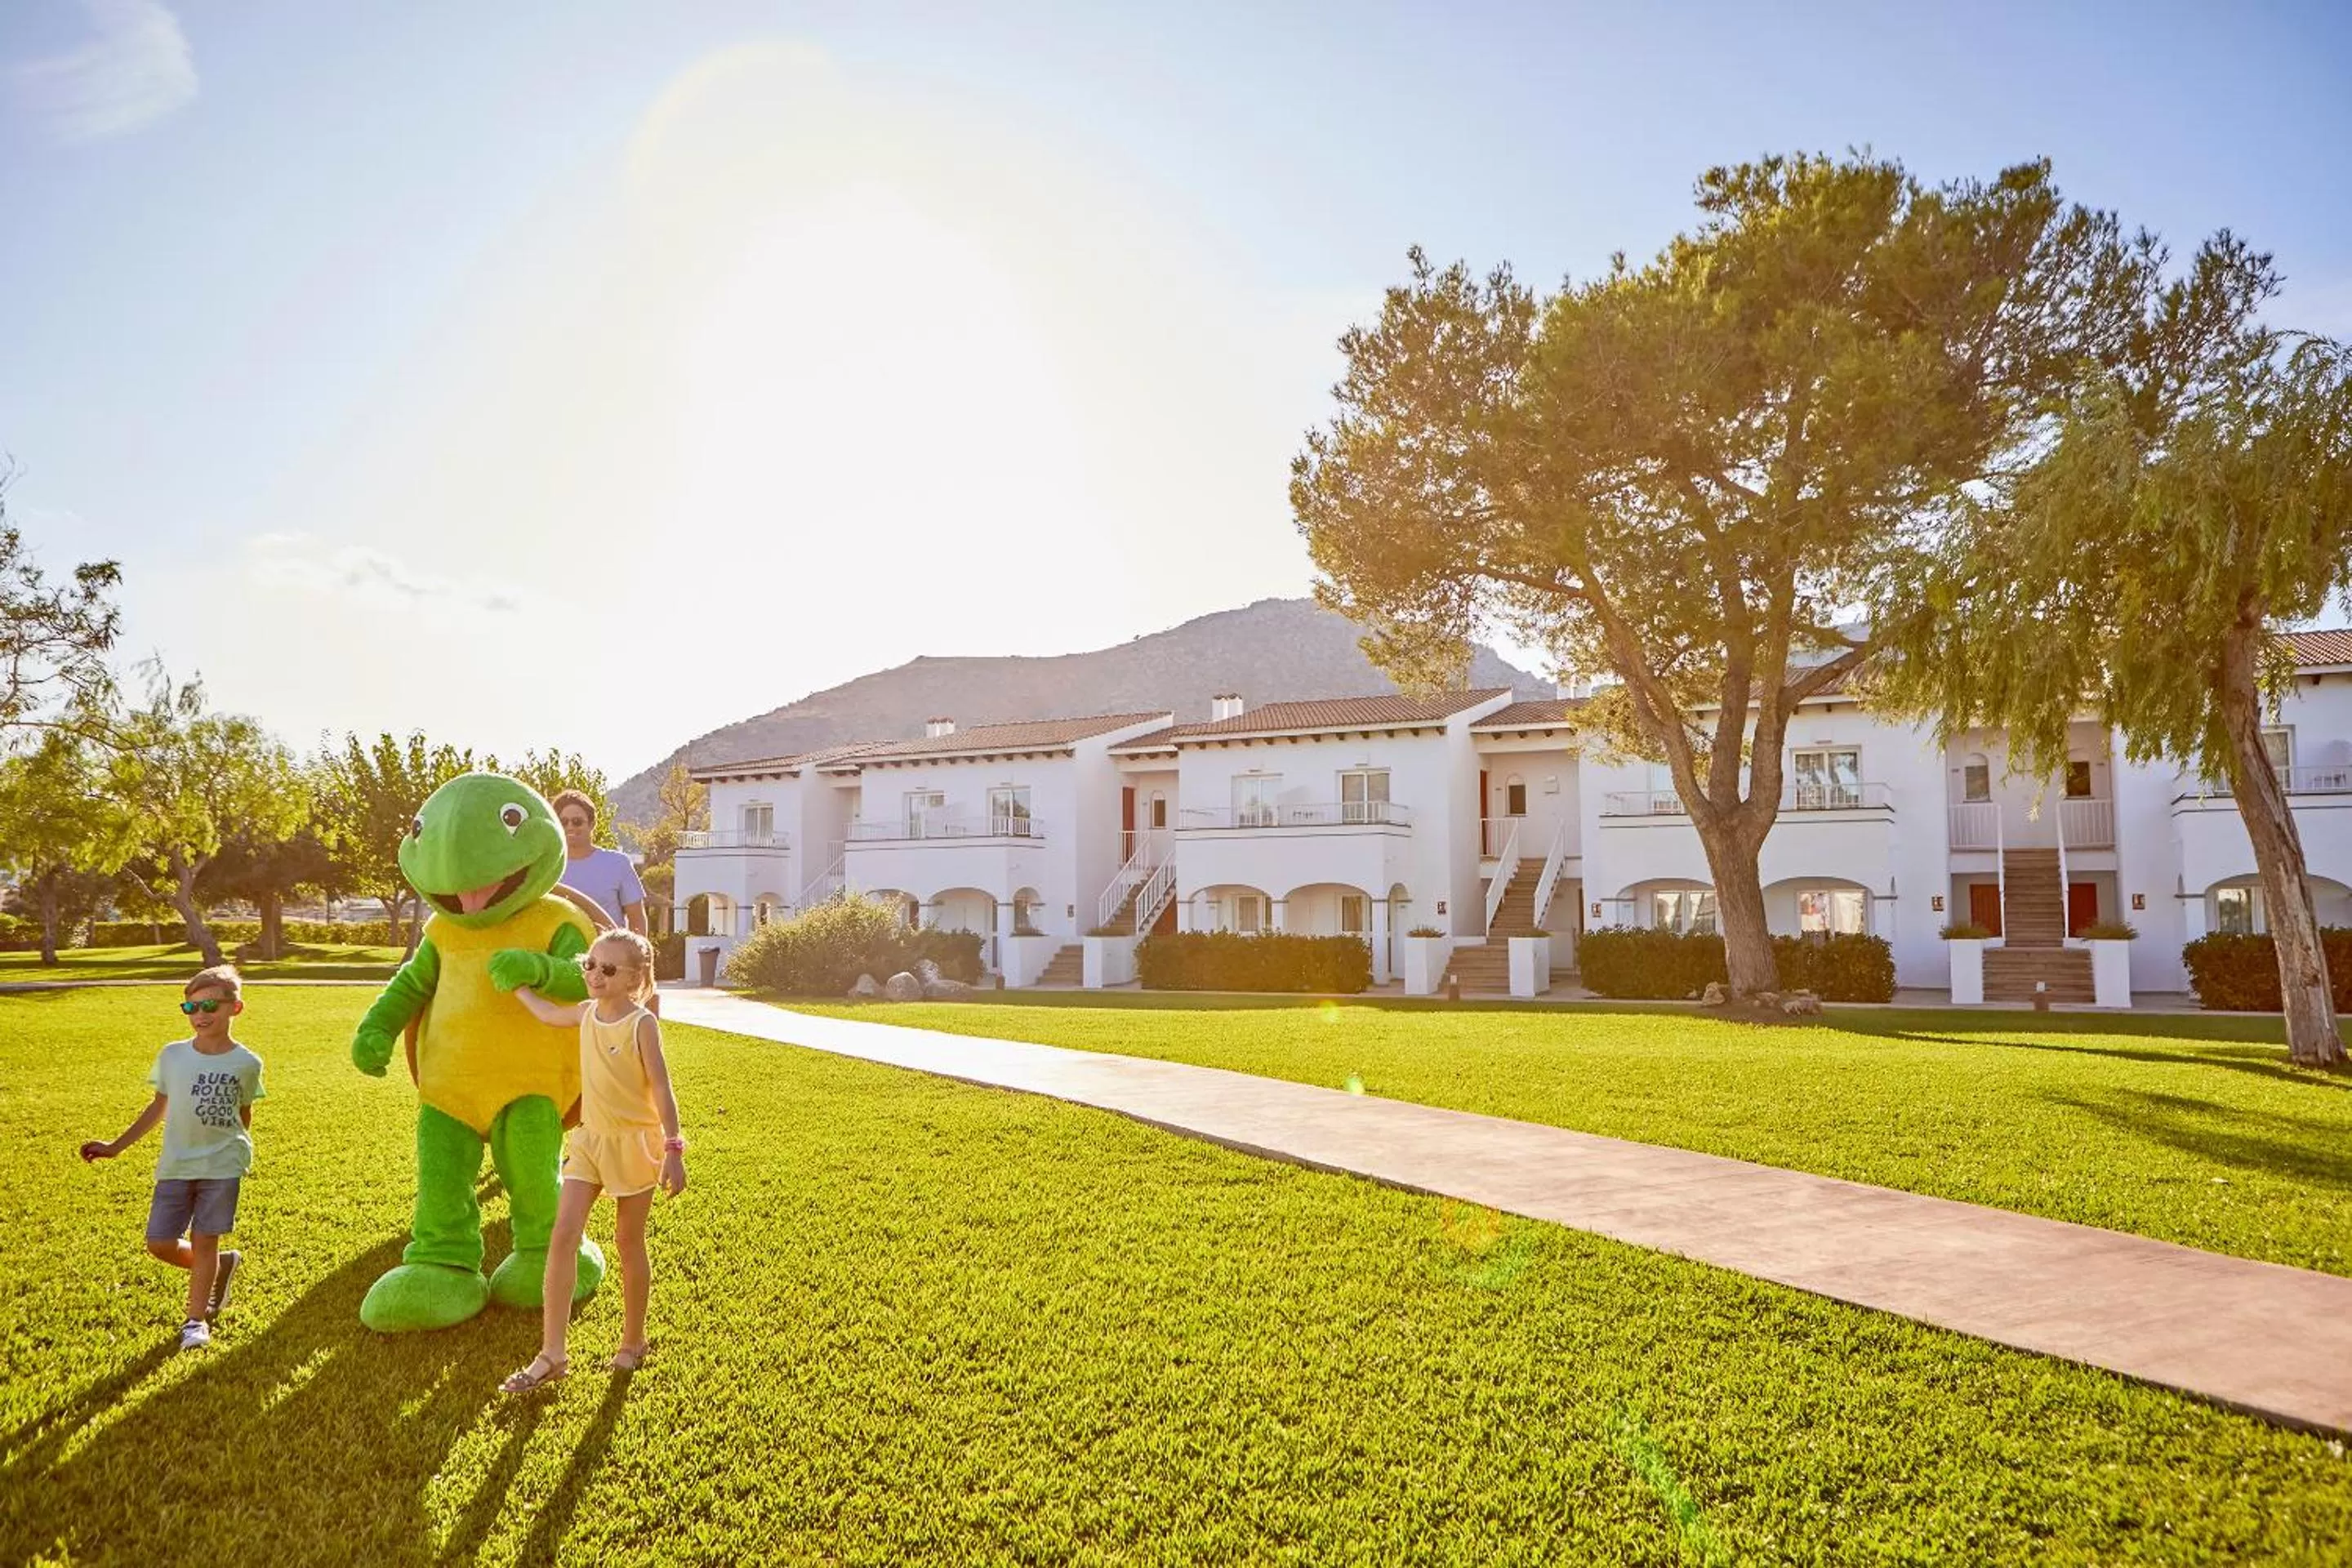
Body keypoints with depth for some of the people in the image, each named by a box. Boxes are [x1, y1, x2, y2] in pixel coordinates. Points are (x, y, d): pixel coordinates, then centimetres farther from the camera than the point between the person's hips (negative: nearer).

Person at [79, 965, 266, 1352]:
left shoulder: (246, 1064, -8)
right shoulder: (172, 1056, -3)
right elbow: (158, 1107, 9)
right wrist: (116, 1147, 9)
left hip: (222, 1164, -3)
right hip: (176, 1165, 3)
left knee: (203, 1241, 1)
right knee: (160, 1243, 4)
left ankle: (196, 1319, 18)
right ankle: (221, 1265, 31)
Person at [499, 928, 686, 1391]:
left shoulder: (642, 1023, -14)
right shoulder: (586, 1013, 2)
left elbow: (661, 1089, -15)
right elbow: (546, 1012, 26)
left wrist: (673, 1150, -18)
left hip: (633, 1143, -5)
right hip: (589, 1139, 5)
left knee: (629, 1244, 8)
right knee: (563, 1235, -7)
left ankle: (632, 1343, 25)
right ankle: (552, 1353, -4)